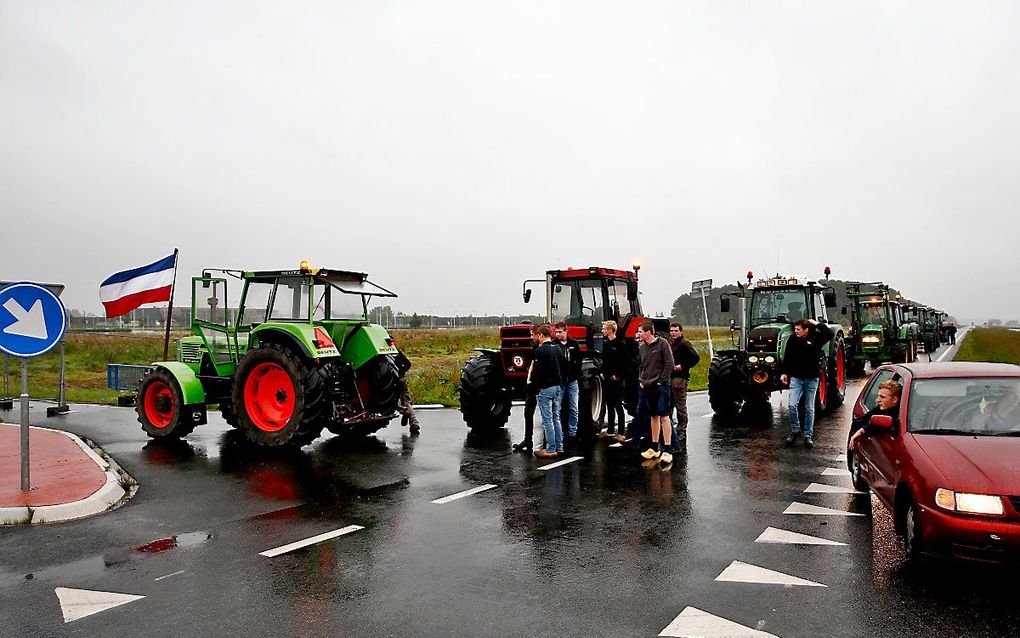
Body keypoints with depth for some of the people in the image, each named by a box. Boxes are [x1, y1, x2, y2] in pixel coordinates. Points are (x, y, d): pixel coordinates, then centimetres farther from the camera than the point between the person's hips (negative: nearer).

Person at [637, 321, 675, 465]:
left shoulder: (662, 343, -6)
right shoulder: (641, 347, 11)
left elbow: (669, 364, -9)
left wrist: (662, 380, -11)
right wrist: (641, 380, 9)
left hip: (661, 386, -6)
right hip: (647, 387, 6)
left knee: (663, 416, -8)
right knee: (653, 417, 12)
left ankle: (666, 451, -8)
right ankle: (654, 448, 20)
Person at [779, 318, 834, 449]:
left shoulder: (816, 338, -4)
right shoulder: (792, 339, -1)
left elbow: (830, 333, -18)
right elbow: (787, 357, 4)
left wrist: (817, 324, -12)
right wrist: (784, 372, 0)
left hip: (811, 379, 0)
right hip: (796, 378, 1)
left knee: (809, 409, 6)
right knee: (792, 405, -9)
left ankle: (808, 436, 15)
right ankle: (795, 431, 11)